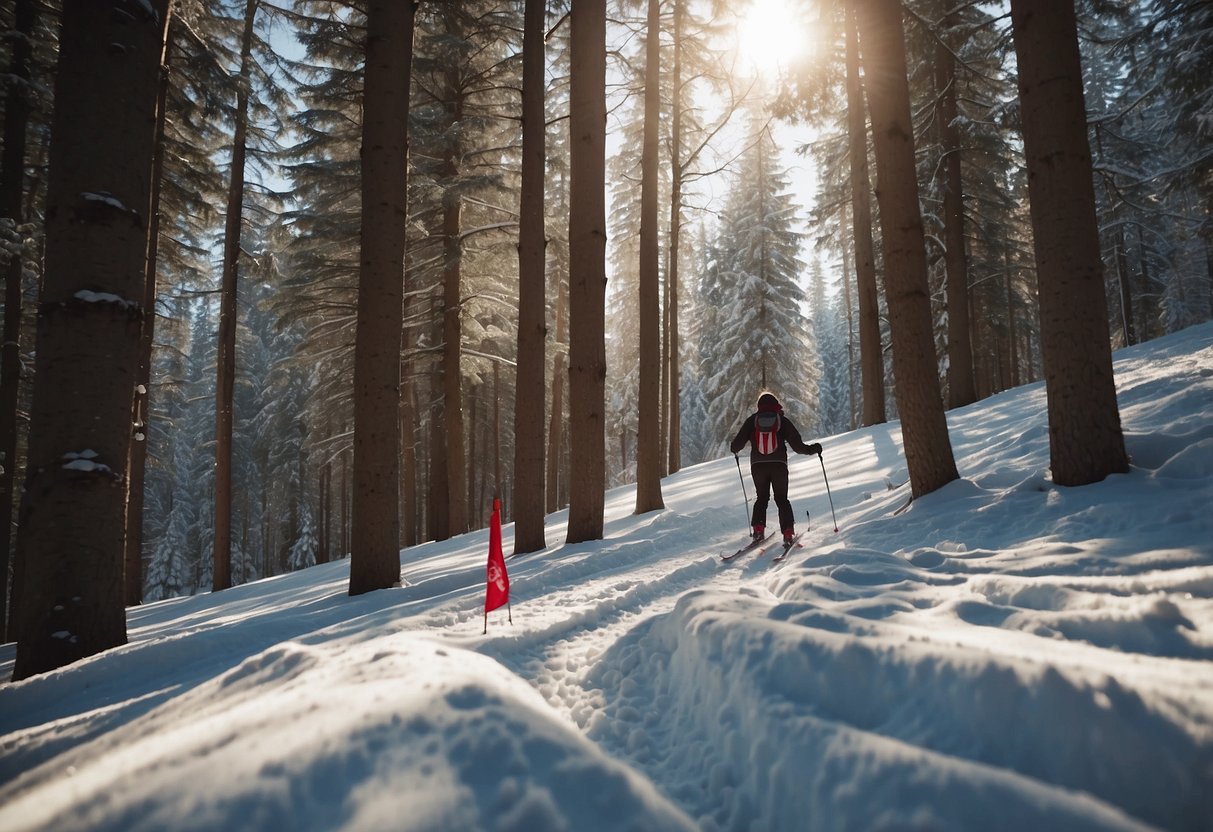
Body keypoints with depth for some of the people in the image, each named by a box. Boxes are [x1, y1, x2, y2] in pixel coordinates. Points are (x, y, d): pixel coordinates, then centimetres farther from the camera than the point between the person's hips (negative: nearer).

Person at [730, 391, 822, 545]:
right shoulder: (782, 420, 5)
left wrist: (734, 449, 26)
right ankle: (788, 532, -2)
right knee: (782, 499, 10)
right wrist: (812, 449, 14)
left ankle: (758, 528, 0)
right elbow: (797, 445, -1)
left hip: (757, 465, 1)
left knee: (761, 498, 16)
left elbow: (738, 443, 4)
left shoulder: (752, 420, 7)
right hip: (779, 464, -1)